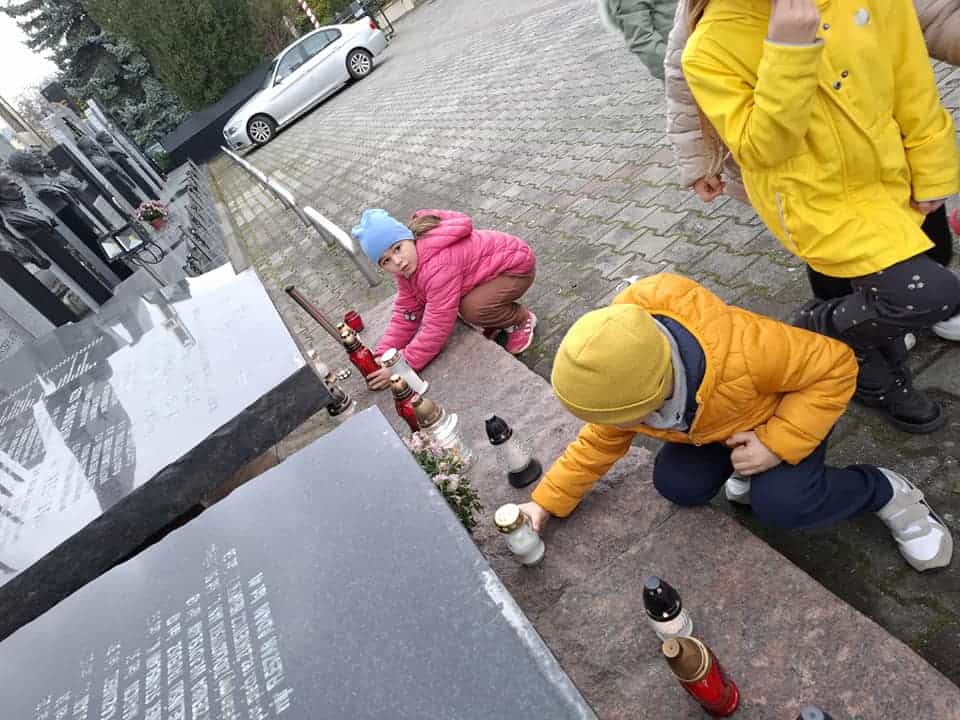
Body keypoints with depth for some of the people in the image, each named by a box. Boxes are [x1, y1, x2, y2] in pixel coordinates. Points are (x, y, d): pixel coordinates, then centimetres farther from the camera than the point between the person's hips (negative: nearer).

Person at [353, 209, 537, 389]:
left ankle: (521, 319, -2)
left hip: (516, 265, -8)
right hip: (488, 270, 8)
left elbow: (437, 329, -34)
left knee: (471, 309, -30)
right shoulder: (406, 268, -9)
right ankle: (494, 322, 12)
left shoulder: (438, 267, -36)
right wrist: (382, 356, -13)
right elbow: (406, 314, -4)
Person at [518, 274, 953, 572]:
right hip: (713, 424, 4)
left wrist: (777, 444, -36)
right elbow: (601, 441, -7)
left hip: (785, 409, -4)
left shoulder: (739, 350, -45)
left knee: (779, 503, -27)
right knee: (678, 485, -19)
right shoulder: (621, 381, -26)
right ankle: (739, 468, 11)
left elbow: (835, 366, -28)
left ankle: (887, 492, 1)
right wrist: (547, 502, -9)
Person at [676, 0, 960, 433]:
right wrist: (788, 53, -33)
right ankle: (819, 328, 13)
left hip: (886, 182, 6)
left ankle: (884, 381, 50)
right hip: (815, 203, -6)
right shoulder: (711, 48, -20)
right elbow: (759, 150, -23)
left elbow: (912, 83, 2)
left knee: (884, 291, 21)